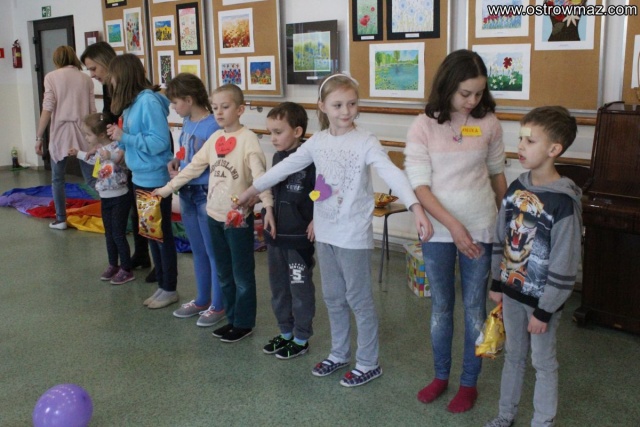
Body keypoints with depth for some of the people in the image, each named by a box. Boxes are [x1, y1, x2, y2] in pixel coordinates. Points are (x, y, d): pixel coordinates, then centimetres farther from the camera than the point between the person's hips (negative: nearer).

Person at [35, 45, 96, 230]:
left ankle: (61, 219, 16)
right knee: (92, 178, 4)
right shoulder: (86, 78, 9)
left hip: (60, 133, -2)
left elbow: (47, 110, -7)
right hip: (82, 133, 2)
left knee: (58, 179, 12)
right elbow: (92, 110, 7)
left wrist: (38, 137, -2)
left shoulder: (51, 77, 1)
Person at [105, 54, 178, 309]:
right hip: (140, 178, 9)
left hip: (155, 179, -9)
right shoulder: (132, 102, 7)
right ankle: (162, 286, 29)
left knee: (162, 234, 4)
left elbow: (159, 142, -23)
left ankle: (170, 290, 18)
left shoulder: (149, 101, -18)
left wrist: (123, 137, -18)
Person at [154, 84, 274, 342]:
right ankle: (232, 318, 29)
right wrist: (168, 188, 14)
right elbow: (194, 167, 13)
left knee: (242, 274, 6)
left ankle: (244, 323, 18)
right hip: (215, 215, 7)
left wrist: (268, 205, -33)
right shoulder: (215, 138, 7)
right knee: (224, 273, 16)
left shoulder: (247, 138, -13)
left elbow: (259, 173, -22)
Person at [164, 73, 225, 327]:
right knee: (198, 251, 19)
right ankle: (202, 301, 34)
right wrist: (174, 162, -2)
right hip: (187, 194, 8)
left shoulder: (212, 126, -19)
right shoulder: (187, 122, 5)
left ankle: (218, 306, 18)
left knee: (214, 252, 5)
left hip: (207, 195, -8)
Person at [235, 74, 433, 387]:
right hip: (325, 233, 6)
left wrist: (416, 208, -43)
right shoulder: (317, 141, 3)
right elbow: (285, 167, 14)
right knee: (333, 298, 18)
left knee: (359, 299, 6)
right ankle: (340, 354, 36)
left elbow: (392, 174, -28)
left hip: (354, 235, -6)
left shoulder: (365, 141, -14)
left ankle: (368, 363, 22)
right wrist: (252, 190, 20)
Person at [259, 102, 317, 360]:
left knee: (300, 288, 6)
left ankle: (301, 339, 20)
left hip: (299, 237, -8)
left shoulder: (310, 160, -18)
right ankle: (285, 332, 33)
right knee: (278, 286, 17)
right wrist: (269, 213, 11)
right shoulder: (277, 157, 6)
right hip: (275, 235, 8)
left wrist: (316, 221, -18)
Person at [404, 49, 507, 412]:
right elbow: (419, 185, -11)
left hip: (480, 229, 0)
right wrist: (453, 225, -21)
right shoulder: (424, 125, -8)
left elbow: (497, 174, 9)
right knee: (441, 306, 14)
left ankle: (469, 382, 26)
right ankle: (441, 375, 32)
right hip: (438, 230, 0)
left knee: (474, 307, 9)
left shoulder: (489, 123, -3)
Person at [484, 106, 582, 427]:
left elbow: (565, 265, -19)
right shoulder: (516, 188, -2)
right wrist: (497, 283, 10)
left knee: (543, 363, 12)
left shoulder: (564, 202, -22)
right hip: (512, 292, 6)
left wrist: (545, 311, -15)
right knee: (513, 356, 21)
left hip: (542, 299, -6)